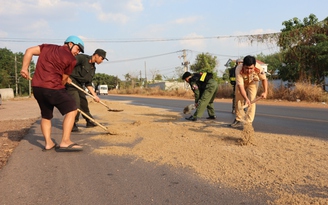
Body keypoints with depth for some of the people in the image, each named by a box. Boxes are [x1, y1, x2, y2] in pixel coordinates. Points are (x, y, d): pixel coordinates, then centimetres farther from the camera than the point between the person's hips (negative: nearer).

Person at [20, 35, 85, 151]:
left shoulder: (48, 47, 18)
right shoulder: (71, 59, 0)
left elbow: (30, 51, 11)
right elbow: (64, 79, 3)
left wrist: (24, 68, 8)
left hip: (36, 87, 8)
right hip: (52, 87, -7)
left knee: (46, 115, 20)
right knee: (71, 110, -2)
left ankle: (48, 143, 19)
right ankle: (65, 142, -9)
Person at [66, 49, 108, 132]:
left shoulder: (93, 68, 11)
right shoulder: (82, 58, -13)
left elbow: (88, 83, 13)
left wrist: (94, 95, 8)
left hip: (79, 85, 9)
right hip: (70, 82, -9)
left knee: (84, 102, 16)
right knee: (76, 103, -16)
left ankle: (89, 122, 32)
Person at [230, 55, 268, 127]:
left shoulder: (259, 69, -38)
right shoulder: (238, 69, -43)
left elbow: (264, 79, -16)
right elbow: (240, 86, -44)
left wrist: (265, 92, -22)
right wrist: (246, 98, -55)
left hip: (253, 82, 0)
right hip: (242, 82, 1)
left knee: (252, 101, -13)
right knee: (238, 100, 6)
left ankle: (248, 122, -9)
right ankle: (238, 120, 21)